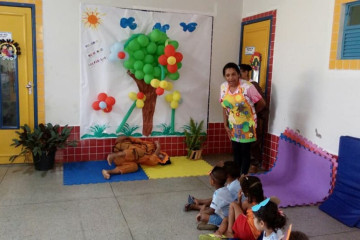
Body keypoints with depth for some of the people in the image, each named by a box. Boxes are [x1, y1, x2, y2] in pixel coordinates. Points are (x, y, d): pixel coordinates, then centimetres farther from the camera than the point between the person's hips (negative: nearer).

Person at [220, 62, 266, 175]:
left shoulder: (247, 87, -21)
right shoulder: (223, 87, -5)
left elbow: (261, 103, -10)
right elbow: (225, 108, 5)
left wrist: (250, 113, 5)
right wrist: (225, 125, 3)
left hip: (246, 125, -5)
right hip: (233, 126, 5)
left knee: (245, 151, 3)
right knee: (236, 151, 14)